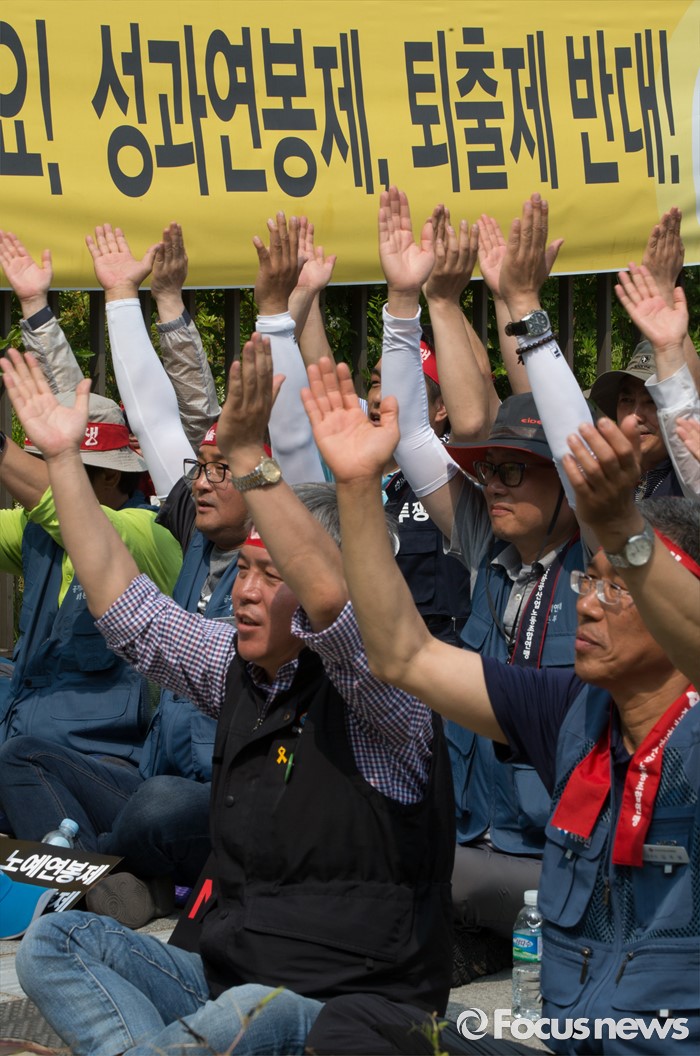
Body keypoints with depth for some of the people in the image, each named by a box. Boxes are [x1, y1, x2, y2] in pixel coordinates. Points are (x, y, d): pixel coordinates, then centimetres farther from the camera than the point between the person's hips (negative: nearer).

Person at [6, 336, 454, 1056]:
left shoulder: (378, 691, -12)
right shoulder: (234, 668, 10)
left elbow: (332, 598, -33)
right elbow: (120, 599, 14)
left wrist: (247, 454, -36)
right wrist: (62, 456, 13)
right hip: (230, 984, 7)